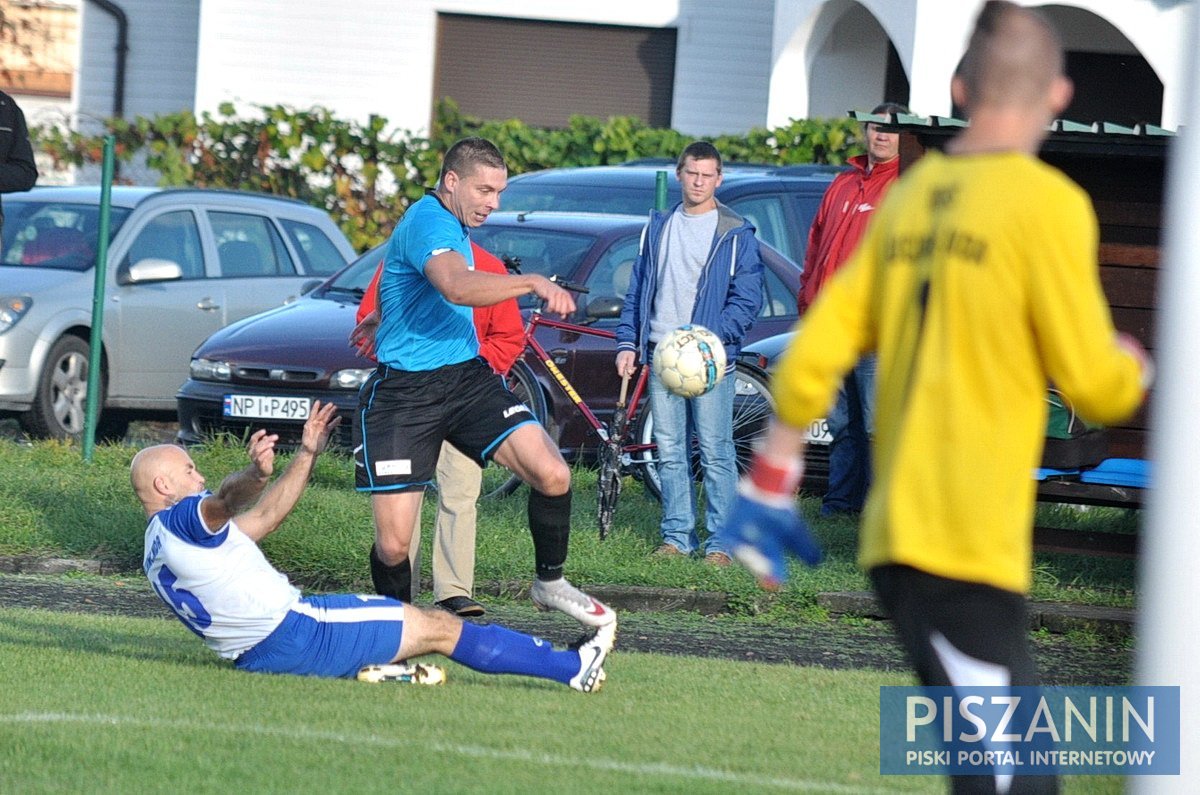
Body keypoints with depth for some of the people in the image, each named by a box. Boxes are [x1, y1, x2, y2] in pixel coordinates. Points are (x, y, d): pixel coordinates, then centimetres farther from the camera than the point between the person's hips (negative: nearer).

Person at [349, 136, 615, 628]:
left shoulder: (453, 224, 14)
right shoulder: (428, 222, -17)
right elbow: (457, 287, -38)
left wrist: (380, 320, 51)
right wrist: (534, 283, -44)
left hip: (467, 376, 8)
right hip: (402, 392, -8)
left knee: (552, 474, -13)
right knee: (393, 544, -10)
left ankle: (550, 583, 9)